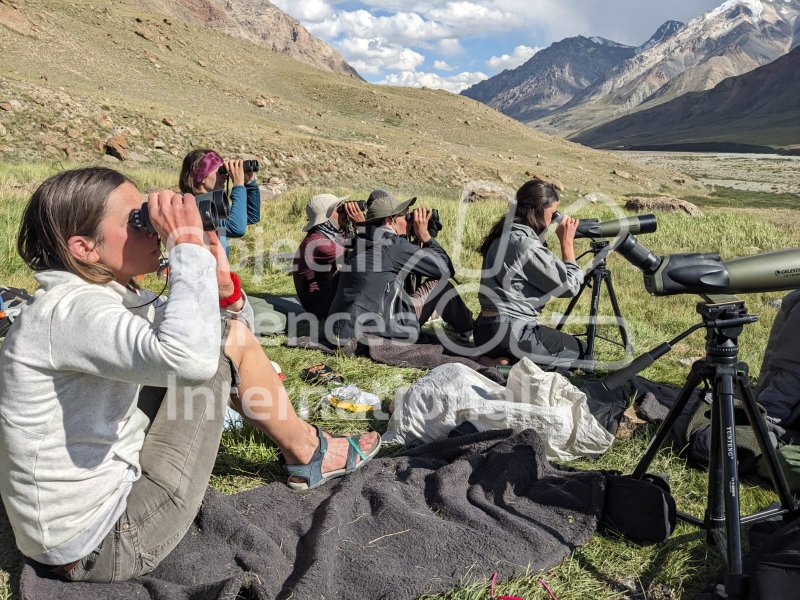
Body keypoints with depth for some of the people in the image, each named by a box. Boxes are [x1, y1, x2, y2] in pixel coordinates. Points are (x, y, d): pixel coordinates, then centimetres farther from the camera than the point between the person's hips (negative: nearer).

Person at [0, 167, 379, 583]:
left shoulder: (106, 296, 3)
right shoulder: (70, 310, -25)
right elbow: (190, 357, -45)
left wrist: (220, 284, -12)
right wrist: (187, 244, -32)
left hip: (110, 485, 9)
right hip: (102, 546, -9)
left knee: (224, 332, 9)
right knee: (228, 342, -10)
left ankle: (299, 448, 25)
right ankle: (306, 454, 15)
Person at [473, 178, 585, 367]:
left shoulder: (505, 235, 9)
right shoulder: (525, 244, -20)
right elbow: (569, 286, -11)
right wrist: (567, 242, -3)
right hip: (510, 335, -9)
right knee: (579, 350, 11)